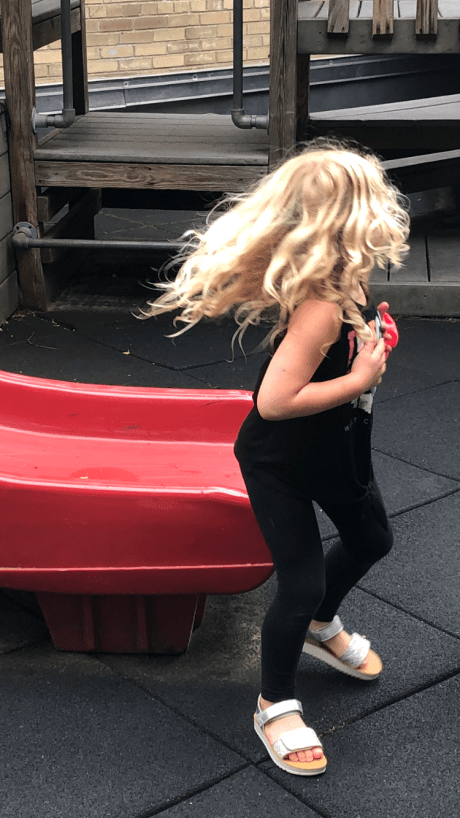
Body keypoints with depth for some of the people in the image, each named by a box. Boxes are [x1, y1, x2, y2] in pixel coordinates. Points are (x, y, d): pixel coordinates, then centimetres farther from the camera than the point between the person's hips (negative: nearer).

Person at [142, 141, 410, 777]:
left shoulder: (347, 285, -9)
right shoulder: (321, 307, -36)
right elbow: (274, 401, -37)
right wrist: (358, 380, -31)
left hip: (336, 452, 10)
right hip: (281, 465, -10)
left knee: (370, 540, 26)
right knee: (301, 584, -3)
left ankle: (321, 628, 54)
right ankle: (277, 706, 22)